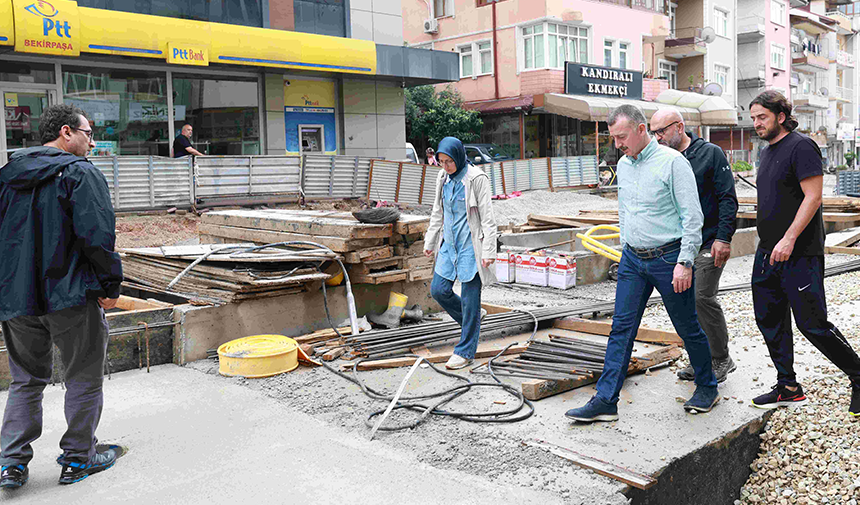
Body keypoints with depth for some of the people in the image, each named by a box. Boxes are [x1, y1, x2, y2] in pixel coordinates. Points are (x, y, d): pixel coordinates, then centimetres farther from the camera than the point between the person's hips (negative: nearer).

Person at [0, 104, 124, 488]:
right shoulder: (80, 173, -9)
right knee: (83, 380, 9)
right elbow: (96, 235, -19)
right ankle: (78, 457, 18)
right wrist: (110, 285, -11)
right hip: (71, 298, -6)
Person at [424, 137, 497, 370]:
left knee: (469, 297, -1)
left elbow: (487, 217, -13)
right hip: (449, 244, 7)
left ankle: (465, 351, 9)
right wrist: (430, 241, 19)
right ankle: (472, 317, 29)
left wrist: (488, 251, -16)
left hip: (470, 245, -7)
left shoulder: (477, 179, -13)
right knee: (438, 290, 5)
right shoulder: (443, 178, 7)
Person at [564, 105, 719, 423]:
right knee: (621, 327, 3)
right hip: (632, 259, 6)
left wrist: (685, 262, -18)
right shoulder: (623, 165, 10)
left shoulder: (672, 162, -12)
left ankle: (707, 388, 29)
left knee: (688, 328, 8)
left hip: (668, 258, -6)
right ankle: (605, 401, 5)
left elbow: (693, 215, -14)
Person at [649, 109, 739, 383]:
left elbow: (728, 199, -8)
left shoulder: (710, 153, -5)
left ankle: (721, 360, 7)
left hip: (708, 242, -6)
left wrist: (723, 238, -16)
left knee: (703, 298, -9)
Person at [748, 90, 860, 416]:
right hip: (767, 252, 9)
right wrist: (768, 244, 18)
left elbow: (813, 197, -18)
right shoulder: (767, 152, 16)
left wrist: (789, 238, -25)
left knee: (813, 324, -6)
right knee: (770, 321, 10)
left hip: (799, 254, -9)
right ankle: (788, 389, 20)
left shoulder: (801, 147, -10)